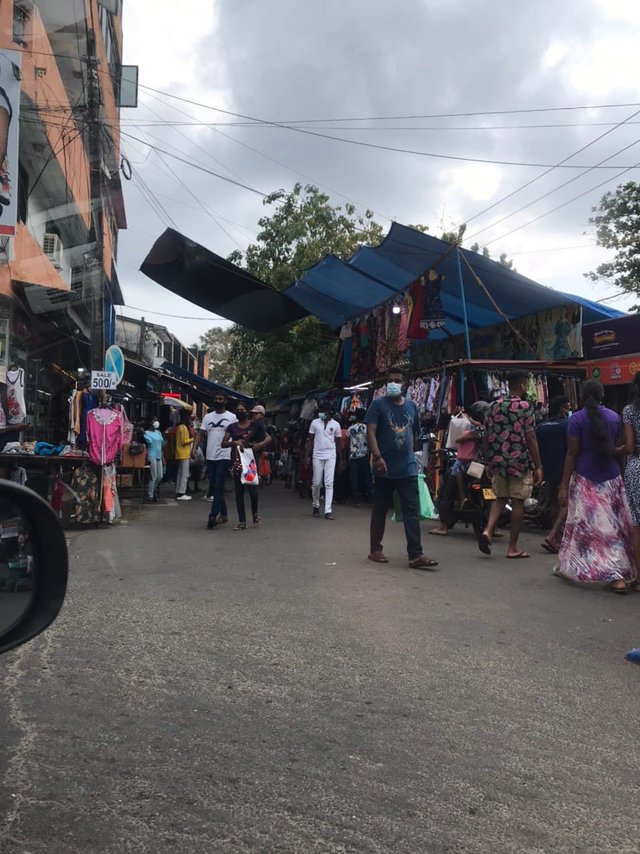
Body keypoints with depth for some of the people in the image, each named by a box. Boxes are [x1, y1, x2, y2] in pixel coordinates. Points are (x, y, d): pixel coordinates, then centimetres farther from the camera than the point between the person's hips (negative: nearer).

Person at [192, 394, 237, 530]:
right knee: (214, 487, 11)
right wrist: (195, 448, -7)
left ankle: (213, 516, -10)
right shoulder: (207, 417, 12)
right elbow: (201, 434, 8)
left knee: (218, 487, -10)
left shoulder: (232, 417, 0)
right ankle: (223, 514, 23)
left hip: (224, 457, -5)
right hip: (210, 457, 5)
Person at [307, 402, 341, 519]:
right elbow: (310, 440, 6)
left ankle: (328, 511, -8)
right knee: (316, 483, 4)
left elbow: (338, 442, 9)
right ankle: (316, 506, 25)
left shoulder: (335, 424, 3)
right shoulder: (315, 422, 4)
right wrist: (307, 456, -1)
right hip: (317, 456, 1)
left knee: (329, 483, -6)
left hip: (330, 456, -1)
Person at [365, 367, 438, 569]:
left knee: (412, 511, -3)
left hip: (408, 468, 3)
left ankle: (415, 555, -4)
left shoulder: (412, 406, 12)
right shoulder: (378, 404, -2)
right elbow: (370, 432, -11)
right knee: (380, 510, 8)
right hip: (385, 468, -3)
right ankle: (375, 550, 20)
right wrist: (378, 457, -23)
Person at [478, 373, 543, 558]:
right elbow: (531, 439, -10)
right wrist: (538, 466, -5)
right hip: (519, 461, -5)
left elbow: (486, 437, 10)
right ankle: (513, 548, 9)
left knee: (500, 498, 17)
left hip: (498, 461, 5)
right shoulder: (524, 407, -8)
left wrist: (488, 462, 19)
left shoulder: (494, 406, 8)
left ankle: (488, 530, -4)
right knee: (518, 502, 3)